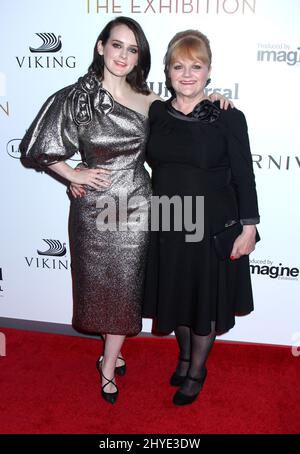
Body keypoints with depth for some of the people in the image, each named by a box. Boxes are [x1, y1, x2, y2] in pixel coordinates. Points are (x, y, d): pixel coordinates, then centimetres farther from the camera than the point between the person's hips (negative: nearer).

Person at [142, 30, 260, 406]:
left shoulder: (228, 118, -11)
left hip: (212, 226, -3)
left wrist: (248, 226, -9)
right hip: (167, 224, 4)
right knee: (174, 292, 18)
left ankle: (197, 370, 36)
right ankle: (184, 354, 46)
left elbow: (244, 177, -8)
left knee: (205, 296, 11)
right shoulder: (155, 113, 0)